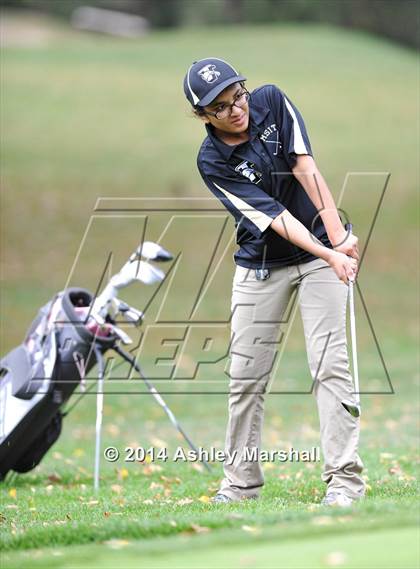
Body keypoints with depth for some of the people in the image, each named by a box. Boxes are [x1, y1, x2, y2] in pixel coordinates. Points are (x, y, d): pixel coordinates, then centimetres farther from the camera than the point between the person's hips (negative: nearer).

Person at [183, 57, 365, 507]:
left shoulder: (272, 102, -9)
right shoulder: (212, 162, -14)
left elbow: (306, 170, -15)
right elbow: (273, 216, -21)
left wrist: (338, 238, -23)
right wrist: (329, 257, -30)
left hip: (323, 253, 0)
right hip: (260, 264, 0)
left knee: (329, 363, -10)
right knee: (245, 375, 1)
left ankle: (344, 477, -10)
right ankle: (241, 479, 14)